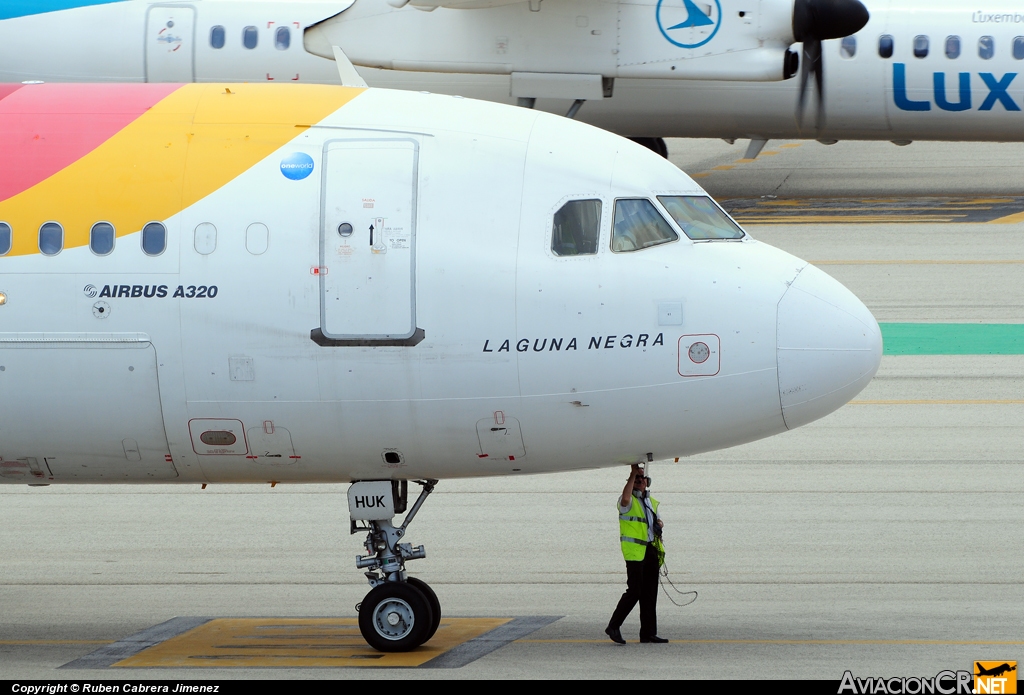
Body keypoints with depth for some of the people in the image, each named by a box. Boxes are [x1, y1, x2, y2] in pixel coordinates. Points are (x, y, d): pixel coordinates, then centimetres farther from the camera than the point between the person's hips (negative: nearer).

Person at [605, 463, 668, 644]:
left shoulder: (652, 502, 19)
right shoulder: (629, 501, -5)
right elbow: (625, 500, -30)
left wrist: (659, 523, 10)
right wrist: (632, 475, -25)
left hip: (652, 550, 7)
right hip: (634, 552, -7)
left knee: (650, 594, 7)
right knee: (634, 591, -12)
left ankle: (648, 633, 11)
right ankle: (613, 627, -1)